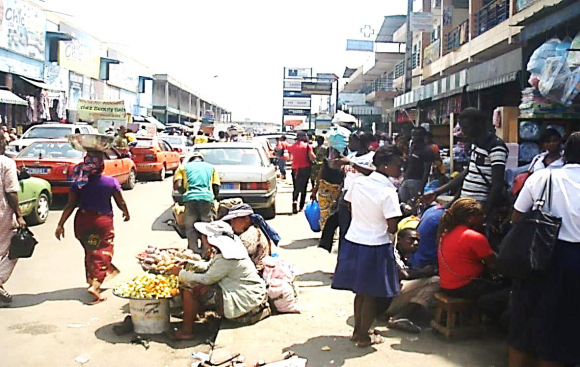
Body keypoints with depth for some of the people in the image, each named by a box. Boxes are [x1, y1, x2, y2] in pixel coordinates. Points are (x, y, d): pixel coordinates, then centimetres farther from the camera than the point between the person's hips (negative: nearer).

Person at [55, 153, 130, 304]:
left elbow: (70, 205, -7)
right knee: (103, 252, 2)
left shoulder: (79, 183, -3)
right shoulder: (111, 182, -7)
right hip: (103, 221, -3)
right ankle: (95, 285, -16)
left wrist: (60, 224, -3)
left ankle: (93, 279, 34)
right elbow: (121, 203, 1)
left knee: (90, 252, 20)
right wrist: (126, 213, 21)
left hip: (82, 220, 3)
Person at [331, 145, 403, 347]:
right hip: (375, 246, -6)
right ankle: (363, 336, 22)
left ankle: (357, 330, 33)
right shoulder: (388, 192, -19)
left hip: (353, 241, 6)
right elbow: (392, 227, -19)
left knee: (360, 291, 21)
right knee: (371, 295, 10)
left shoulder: (358, 183, -1)